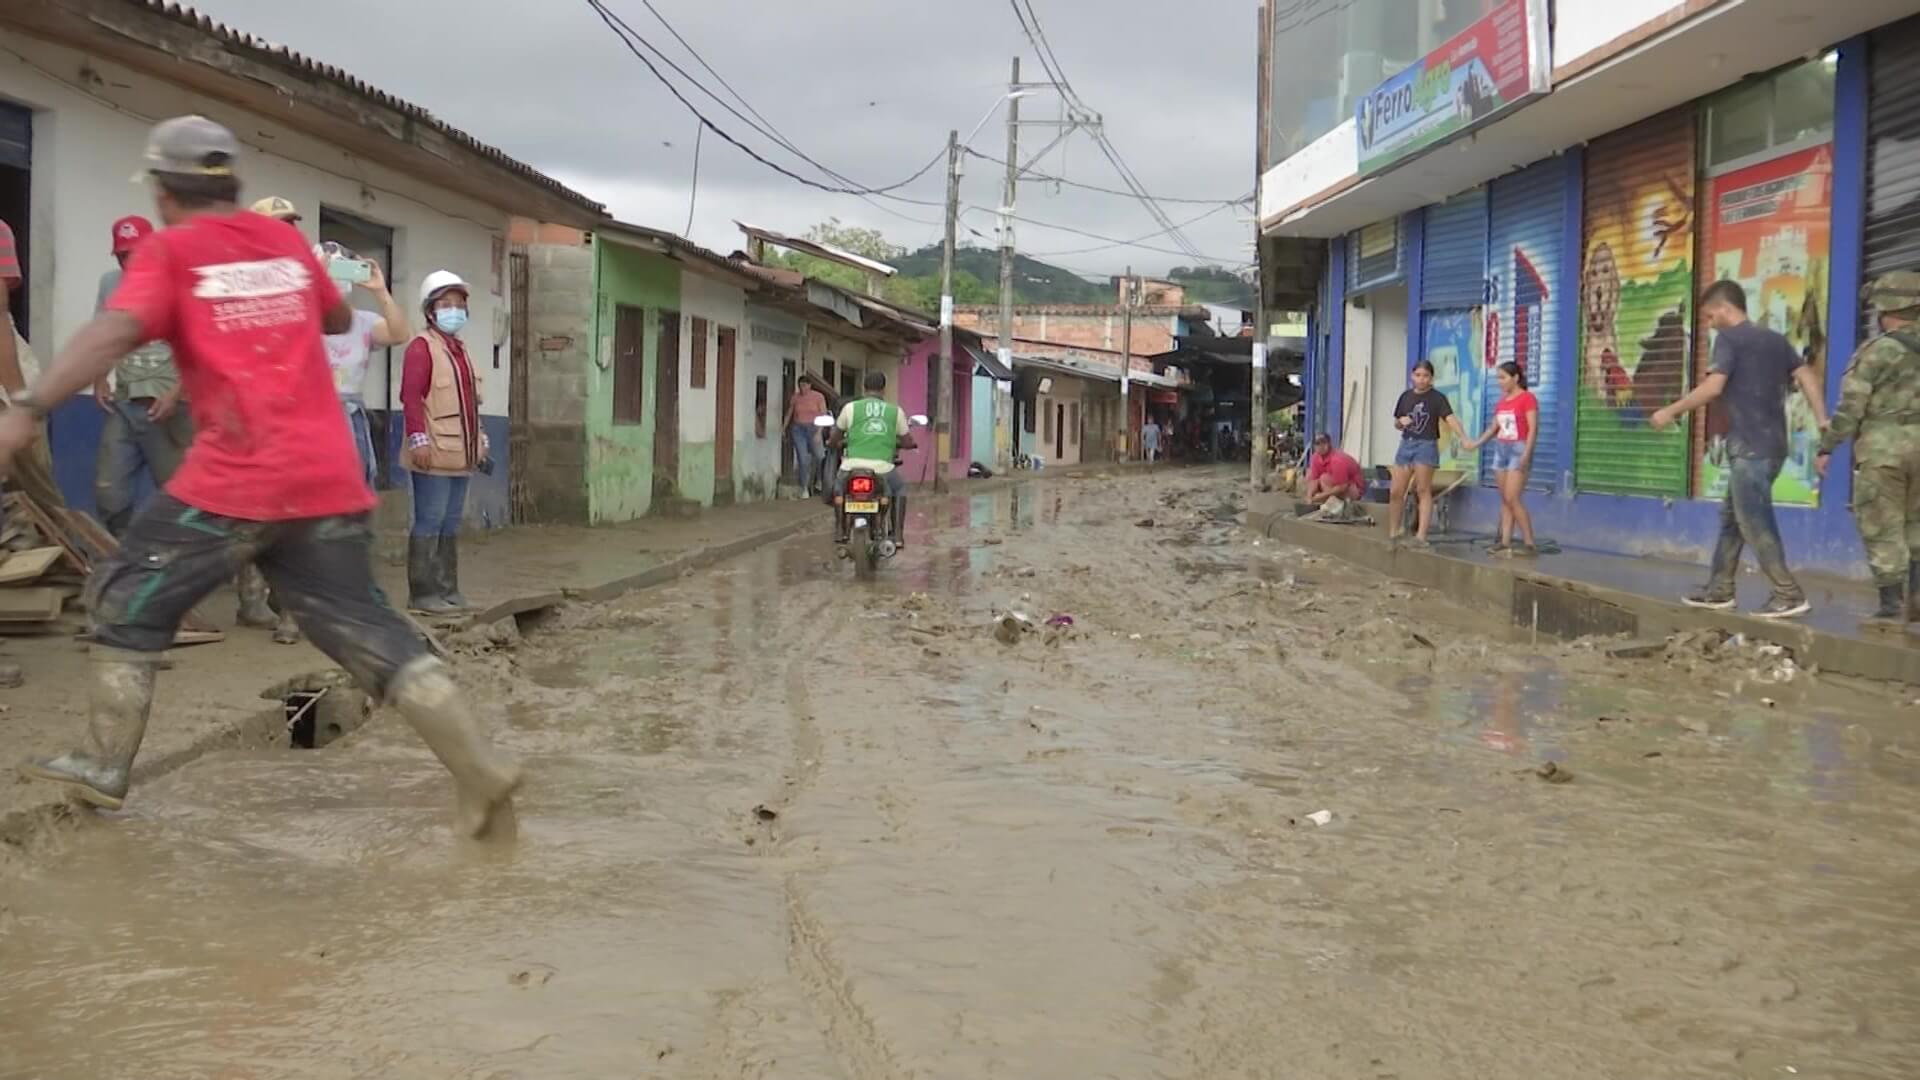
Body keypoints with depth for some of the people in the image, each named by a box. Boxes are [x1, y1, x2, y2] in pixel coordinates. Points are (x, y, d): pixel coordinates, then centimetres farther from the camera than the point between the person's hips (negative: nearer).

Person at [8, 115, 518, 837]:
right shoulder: (285, 241, 17)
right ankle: (482, 771, -1)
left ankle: (104, 770, 15)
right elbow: (340, 319, 33)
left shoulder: (170, 250, 3)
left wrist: (27, 409, -21)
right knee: (365, 628, 7)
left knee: (127, 601, 13)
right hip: (329, 477, 5)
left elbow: (114, 332, -14)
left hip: (235, 481, -5)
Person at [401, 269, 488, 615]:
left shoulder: (460, 350, 19)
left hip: (461, 454, 9)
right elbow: (410, 396, -16)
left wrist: (479, 442, 20)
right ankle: (422, 593, -2)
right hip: (434, 455, -9)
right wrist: (419, 439, -23)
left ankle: (447, 589, 19)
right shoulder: (422, 347, -8)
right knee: (429, 523, -6)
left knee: (451, 525, 12)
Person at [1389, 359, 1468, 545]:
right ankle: (1392, 533, 17)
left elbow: (1450, 418, -20)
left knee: (1423, 491, -4)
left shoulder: (1438, 398, -5)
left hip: (1427, 445, -5)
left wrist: (1463, 437, -36)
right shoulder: (1406, 396, 9)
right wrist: (1401, 421, -7)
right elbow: (1396, 424, 17)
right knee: (1395, 492, 5)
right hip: (1406, 444, 5)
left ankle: (1421, 535, -5)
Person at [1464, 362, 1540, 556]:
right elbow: (1494, 427, 17)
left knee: (1512, 498, -13)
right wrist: (1476, 443, 6)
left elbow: (1533, 429, -14)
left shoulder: (1527, 398, -8)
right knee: (1504, 499, 4)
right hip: (1500, 449, 8)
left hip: (1518, 449, -8)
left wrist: (1526, 454, -22)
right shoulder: (1502, 400, 14)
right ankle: (1505, 542, 3)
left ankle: (1529, 543, -8)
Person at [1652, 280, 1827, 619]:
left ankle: (1790, 595, -6)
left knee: (1755, 523, -5)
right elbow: (1807, 376, 8)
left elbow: (1713, 387, -17)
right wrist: (1823, 423, 4)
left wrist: (1670, 412, -10)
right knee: (1731, 517, 16)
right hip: (1772, 445, 8)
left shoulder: (1729, 338, -6)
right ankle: (1719, 589, 20)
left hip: (1749, 447, -8)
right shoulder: (1776, 339, 16)